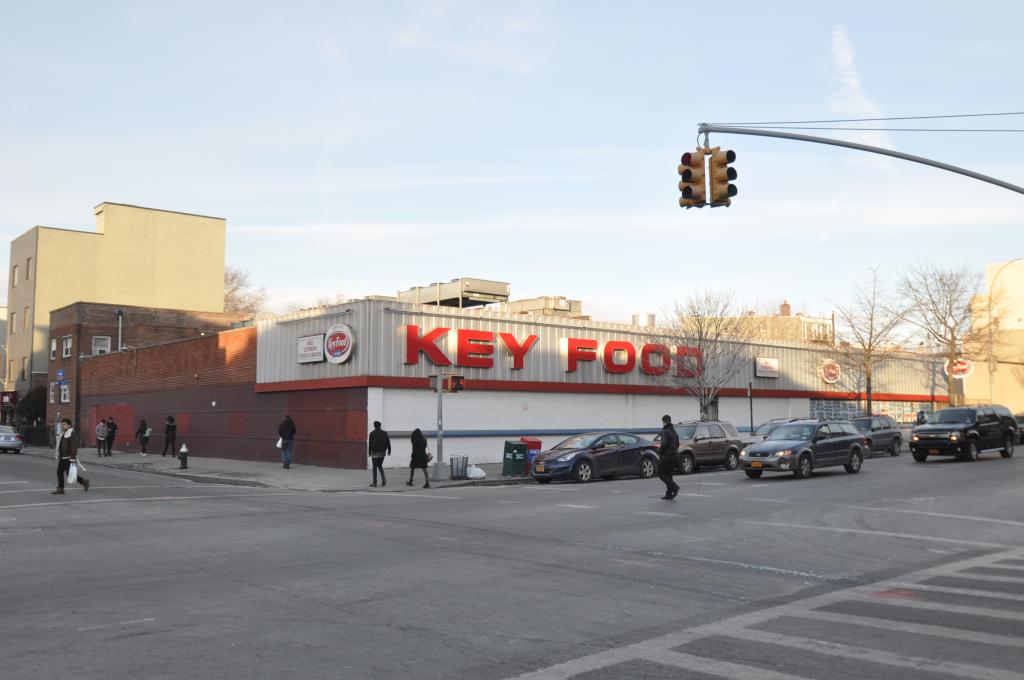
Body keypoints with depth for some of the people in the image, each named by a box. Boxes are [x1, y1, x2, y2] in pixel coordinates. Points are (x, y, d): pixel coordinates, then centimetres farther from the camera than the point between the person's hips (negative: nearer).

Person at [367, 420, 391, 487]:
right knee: (380, 466, 19)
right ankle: (383, 478, -2)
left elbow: (370, 444, -8)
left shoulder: (372, 433, -6)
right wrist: (389, 451, 7)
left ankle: (375, 483, 5)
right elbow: (388, 442, 2)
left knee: (375, 467, 4)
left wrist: (369, 452, -2)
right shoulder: (384, 433, 3)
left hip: (375, 452, -4)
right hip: (382, 452, 4)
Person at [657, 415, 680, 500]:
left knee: (661, 474, 4)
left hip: (666, 456, -8)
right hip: (675, 455, 8)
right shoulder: (674, 431, 11)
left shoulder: (665, 431, -14)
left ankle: (674, 487, -13)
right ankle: (669, 494, 12)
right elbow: (677, 444, 15)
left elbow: (664, 444, -21)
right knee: (668, 474, 15)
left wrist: (659, 452, -6)